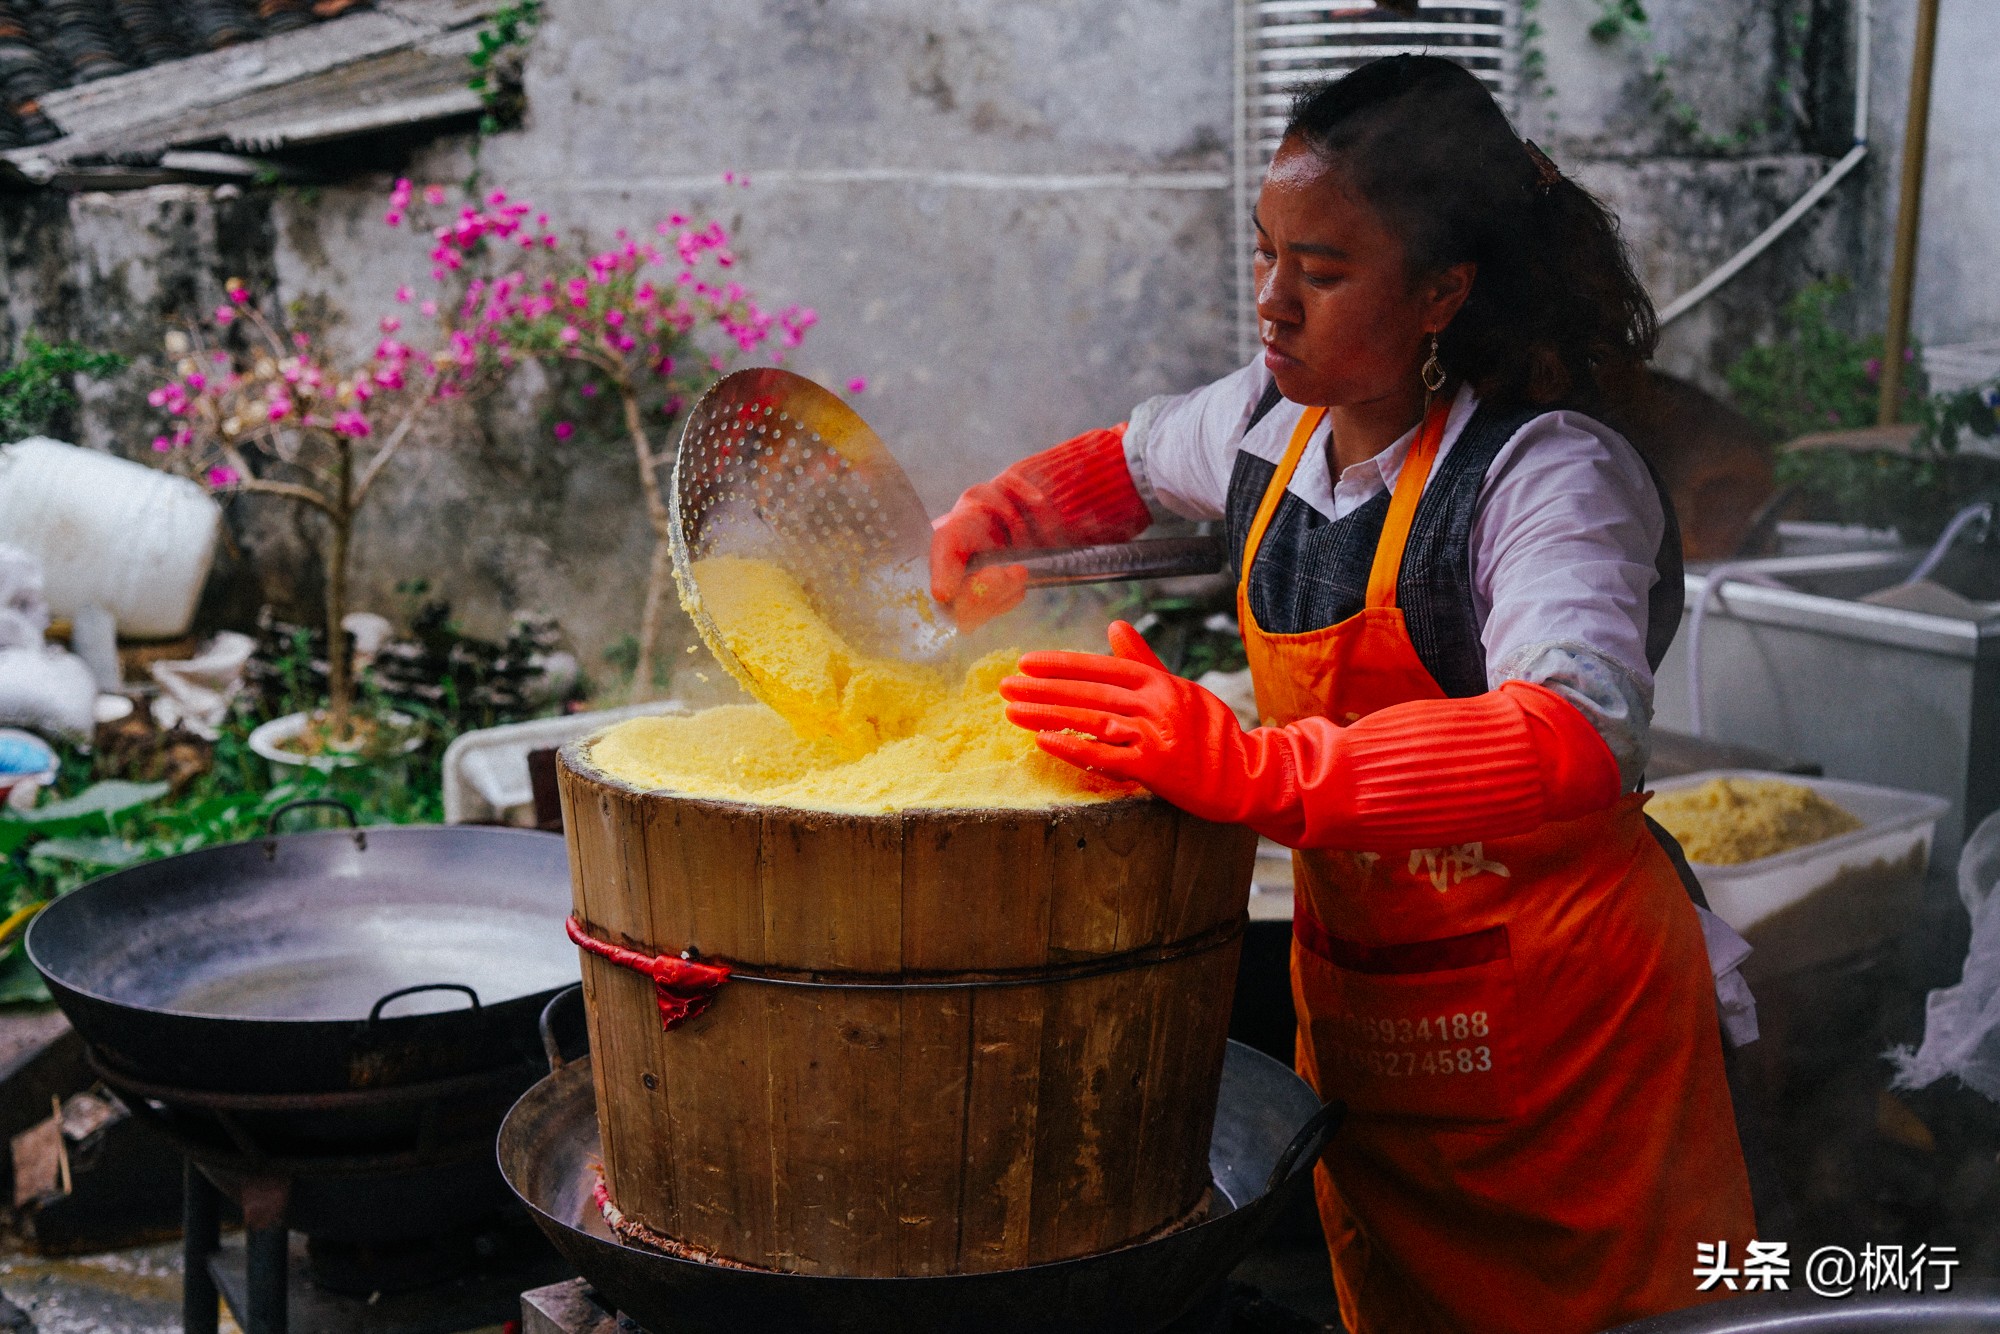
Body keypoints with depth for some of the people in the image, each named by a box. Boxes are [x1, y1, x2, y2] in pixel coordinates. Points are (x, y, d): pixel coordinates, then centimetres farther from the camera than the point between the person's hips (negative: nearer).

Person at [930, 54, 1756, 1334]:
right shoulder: (1273, 424, 1)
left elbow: (1579, 741, -40)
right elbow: (1128, 461, 24)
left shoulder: (1551, 475, -22)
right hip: (1355, 986, 7)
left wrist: (1254, 769, -48)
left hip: (1553, 1014, -6)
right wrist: (991, 522, 5)